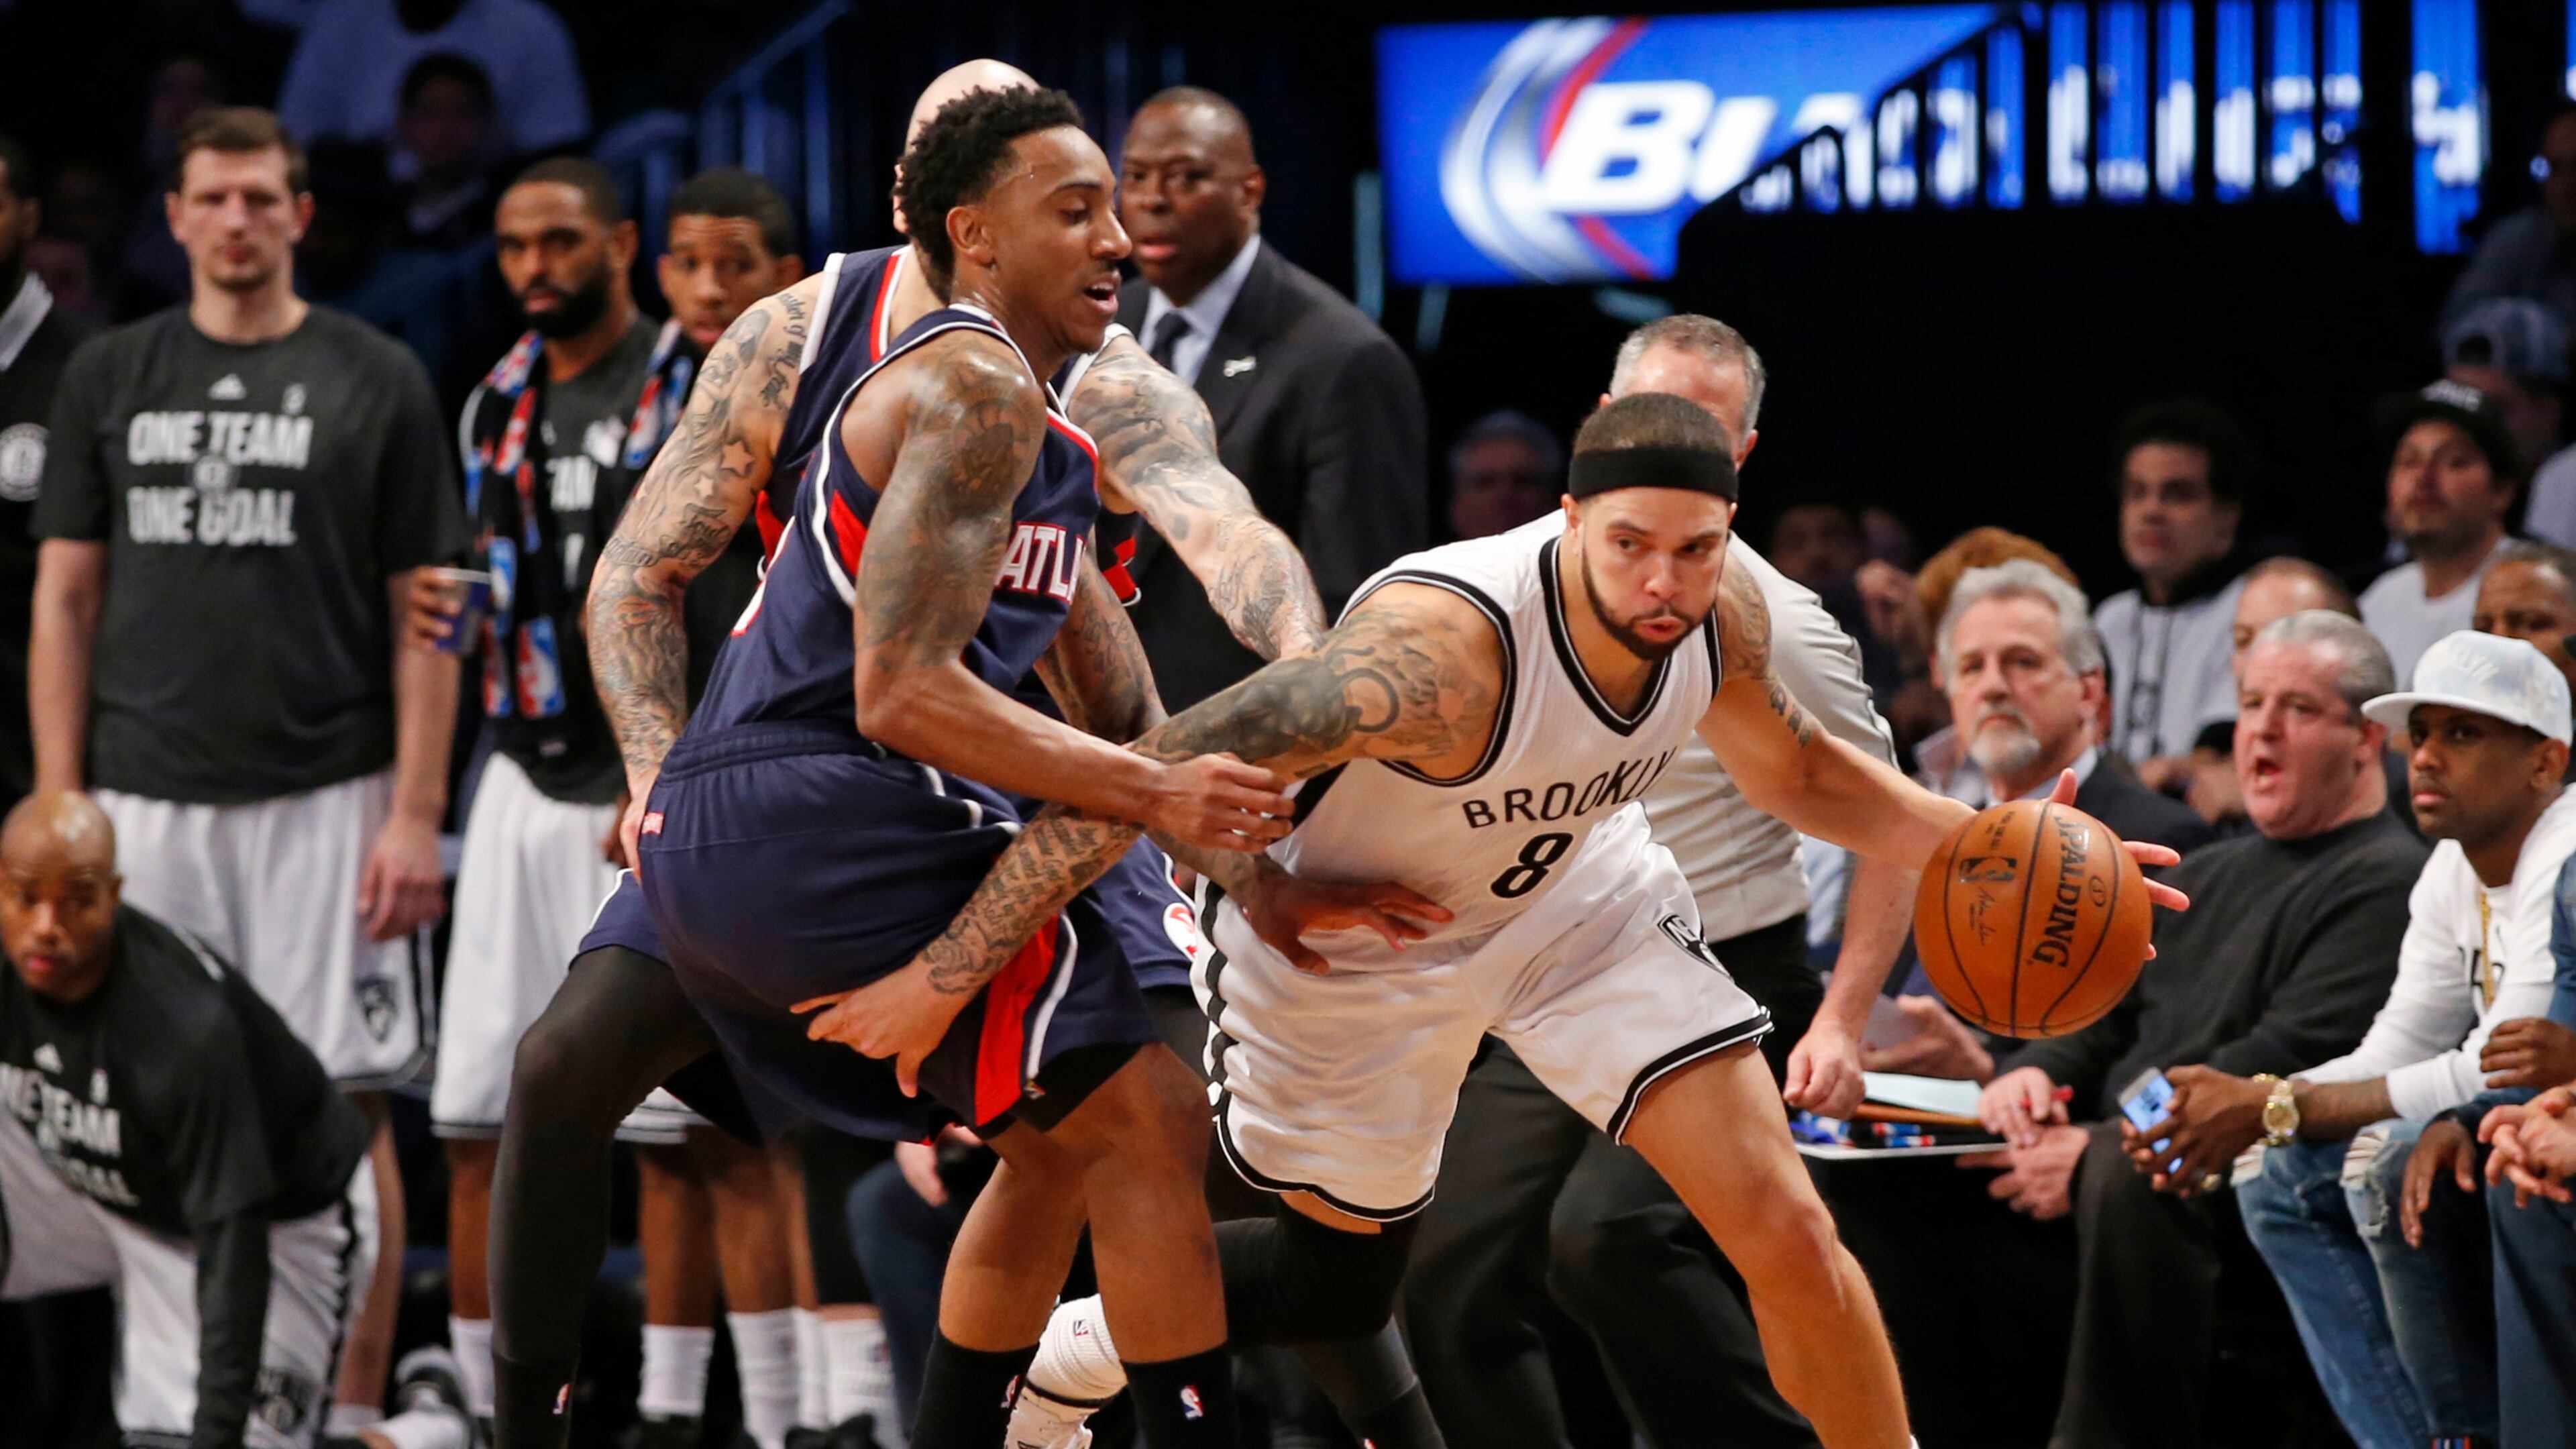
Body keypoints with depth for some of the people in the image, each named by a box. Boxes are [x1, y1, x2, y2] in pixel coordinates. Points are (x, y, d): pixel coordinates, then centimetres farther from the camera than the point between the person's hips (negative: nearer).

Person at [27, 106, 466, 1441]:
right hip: (147, 803, 2)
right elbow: (65, 597, 10)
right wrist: (56, 809, 2)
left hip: (325, 804, -2)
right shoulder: (110, 377, 9)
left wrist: (415, 815, -7)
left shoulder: (376, 384, 3)